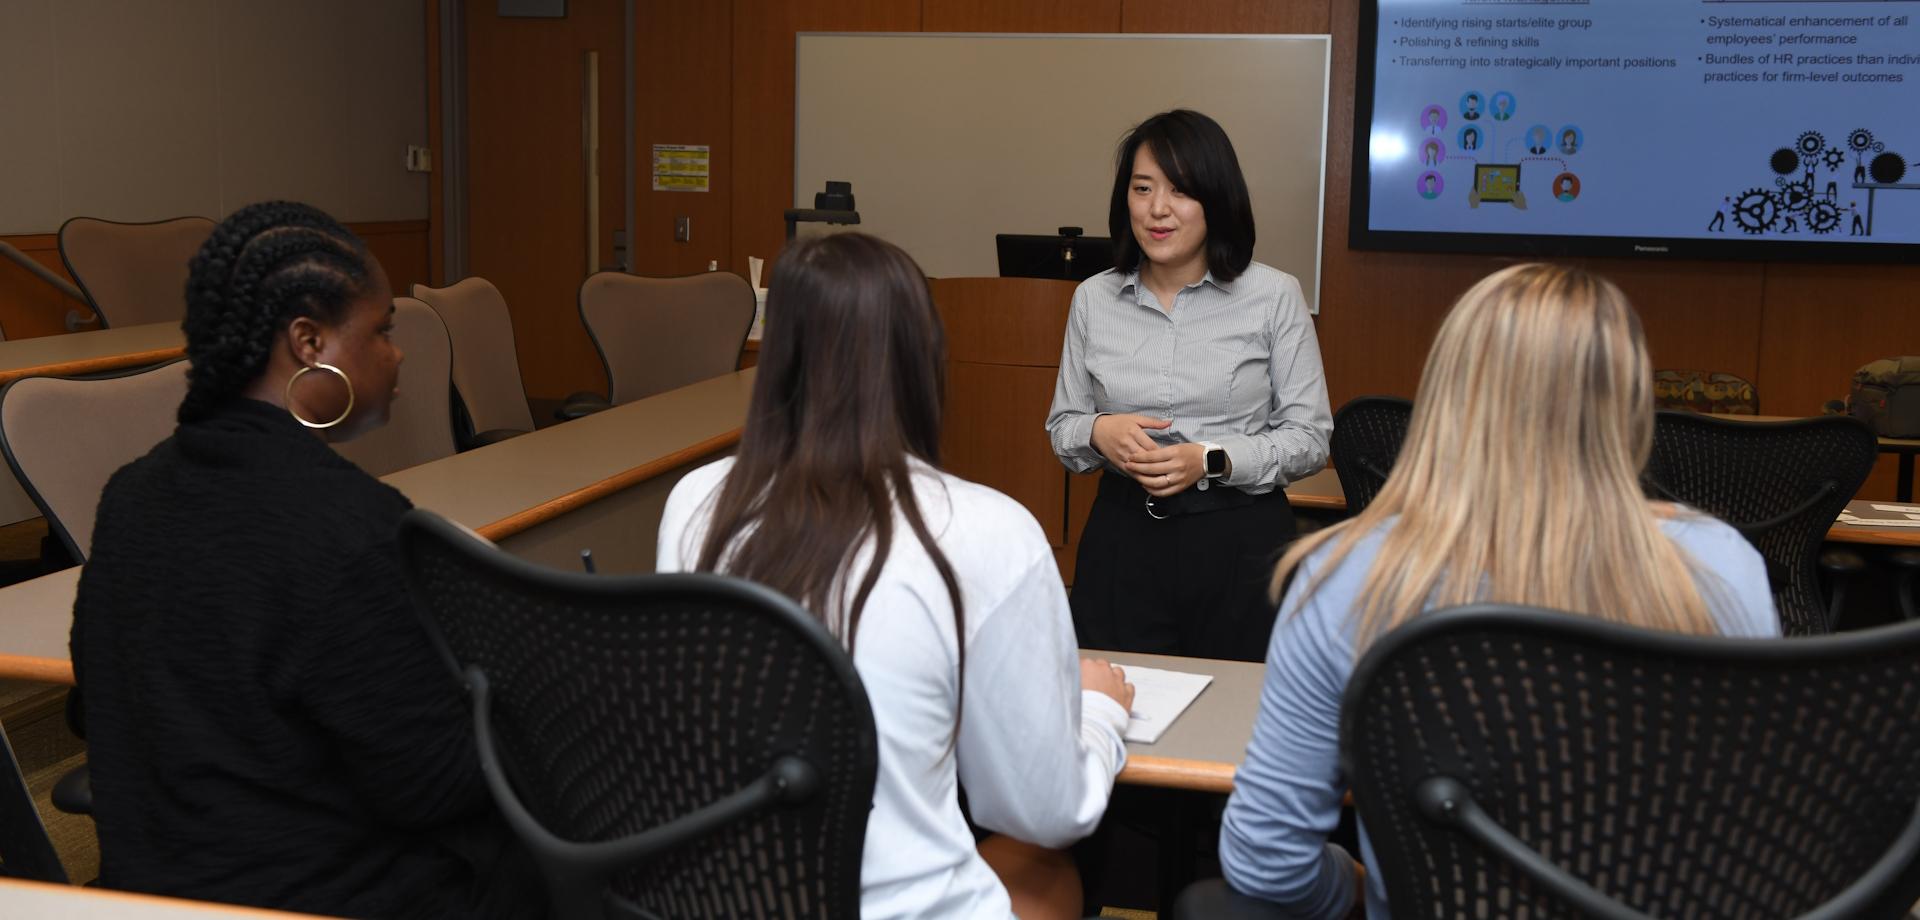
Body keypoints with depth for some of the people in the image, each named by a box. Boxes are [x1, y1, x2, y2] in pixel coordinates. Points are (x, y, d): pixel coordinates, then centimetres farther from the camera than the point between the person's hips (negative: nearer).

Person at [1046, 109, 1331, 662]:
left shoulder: (1274, 296, -4)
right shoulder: (1093, 299, 4)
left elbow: (1310, 437, -3)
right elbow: (1062, 426, 11)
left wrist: (1212, 460, -17)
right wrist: (1100, 432, -11)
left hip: (1241, 540, -2)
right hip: (1124, 539, 2)